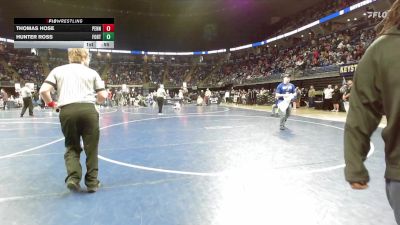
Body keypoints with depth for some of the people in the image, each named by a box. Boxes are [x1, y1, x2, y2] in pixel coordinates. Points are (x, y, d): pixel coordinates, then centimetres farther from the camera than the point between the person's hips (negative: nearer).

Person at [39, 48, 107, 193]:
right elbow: (103, 96, 9)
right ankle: (92, 182, 15)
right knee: (91, 147, 10)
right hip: (88, 110, -1)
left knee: (72, 147, 18)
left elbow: (43, 90, 5)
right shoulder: (92, 72, 14)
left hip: (67, 111, 2)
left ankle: (73, 177, 1)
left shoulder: (58, 70, 17)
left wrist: (50, 103, 23)